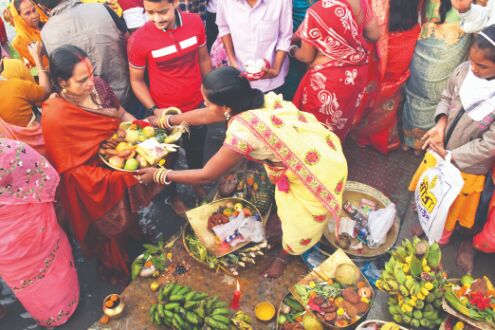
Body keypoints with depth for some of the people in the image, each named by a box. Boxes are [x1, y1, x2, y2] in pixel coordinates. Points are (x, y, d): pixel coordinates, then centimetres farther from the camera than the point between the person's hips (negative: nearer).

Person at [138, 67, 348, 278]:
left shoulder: (243, 132, -35)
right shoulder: (250, 101, -11)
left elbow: (207, 175, -21)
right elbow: (206, 116, 6)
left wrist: (159, 175, -9)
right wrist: (164, 120, 16)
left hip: (318, 172, -7)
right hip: (318, 149, 7)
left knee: (300, 223, 18)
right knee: (288, 204, 28)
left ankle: (284, 256, 46)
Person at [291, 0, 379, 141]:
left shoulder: (315, 12, -21)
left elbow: (306, 56, -12)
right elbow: (374, 34, 4)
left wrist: (292, 49, 8)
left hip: (326, 79, -5)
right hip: (356, 73, 6)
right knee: (342, 121, 24)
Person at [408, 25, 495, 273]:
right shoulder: (464, 70, -17)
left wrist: (450, 157, -19)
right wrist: (441, 124, -15)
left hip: (467, 165, -4)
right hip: (438, 151, 4)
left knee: (450, 207, 21)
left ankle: (439, 240, 50)